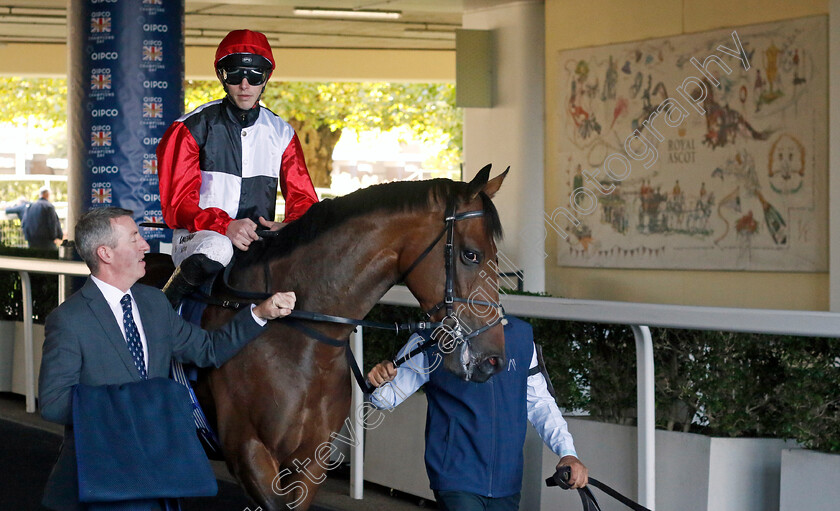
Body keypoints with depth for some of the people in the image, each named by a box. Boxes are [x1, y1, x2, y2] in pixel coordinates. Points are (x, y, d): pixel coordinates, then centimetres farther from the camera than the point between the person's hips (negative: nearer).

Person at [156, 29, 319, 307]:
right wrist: (225, 226, -26)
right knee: (216, 249, -38)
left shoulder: (281, 133, 11)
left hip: (260, 238, 4)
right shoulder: (193, 128, -1)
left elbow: (303, 198, 9)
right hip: (197, 236, -4)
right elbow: (177, 204, -7)